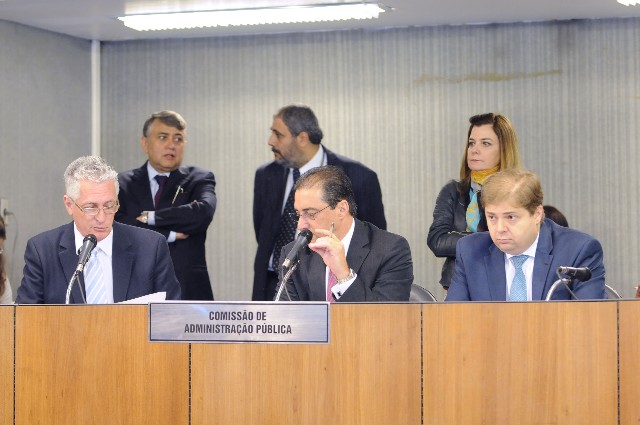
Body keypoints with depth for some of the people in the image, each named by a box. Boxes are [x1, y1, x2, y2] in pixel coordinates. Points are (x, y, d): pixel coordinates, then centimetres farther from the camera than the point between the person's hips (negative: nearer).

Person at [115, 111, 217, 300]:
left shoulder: (199, 179, 8)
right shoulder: (123, 185, 9)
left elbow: (203, 213, -14)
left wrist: (149, 217, -11)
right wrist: (170, 234, -9)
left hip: (187, 293, 0)